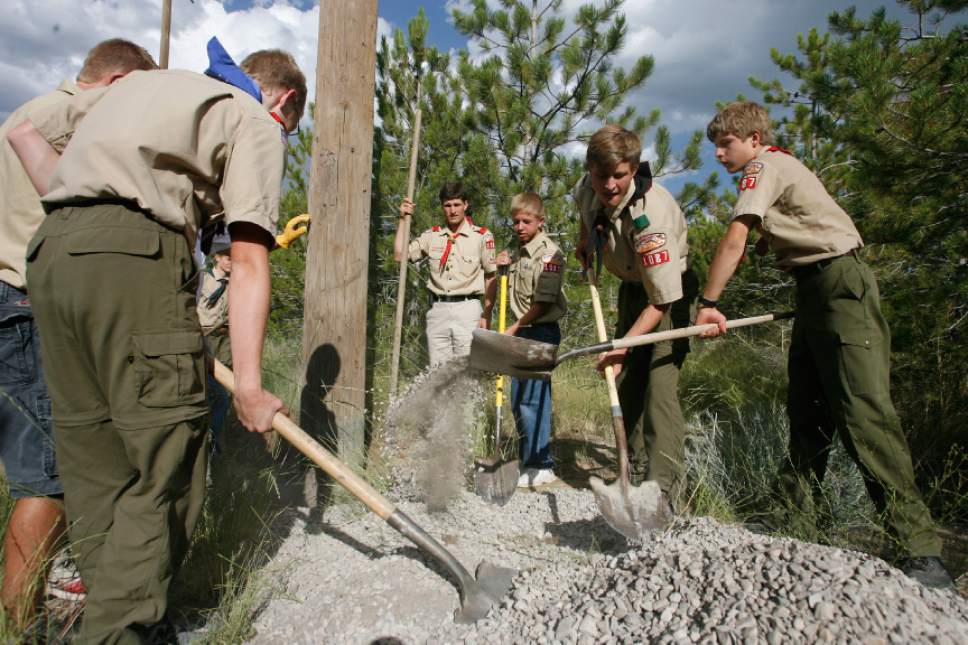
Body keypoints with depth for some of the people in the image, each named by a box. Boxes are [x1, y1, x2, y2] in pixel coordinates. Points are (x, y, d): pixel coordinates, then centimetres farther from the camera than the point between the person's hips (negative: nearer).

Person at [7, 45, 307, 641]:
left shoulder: (146, 80, 30)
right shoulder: (256, 122, 8)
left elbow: (26, 133, 28)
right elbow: (249, 263, -4)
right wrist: (249, 386, -7)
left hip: (51, 250, 8)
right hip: (136, 254, -8)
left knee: (93, 457, 12)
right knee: (166, 464, -2)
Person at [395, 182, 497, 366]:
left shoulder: (482, 236, 0)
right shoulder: (432, 235, 10)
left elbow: (490, 278, 2)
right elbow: (400, 255, 3)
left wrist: (486, 315, -3)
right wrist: (403, 219, 4)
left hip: (467, 309, -3)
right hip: (438, 309, 4)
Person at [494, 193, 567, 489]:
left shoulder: (549, 253, -13)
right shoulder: (518, 253, 14)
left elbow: (543, 303, -18)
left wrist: (514, 329, -16)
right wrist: (504, 267, 10)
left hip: (541, 331, -9)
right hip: (521, 333, 9)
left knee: (532, 399, -8)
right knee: (517, 400, 12)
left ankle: (541, 466, 4)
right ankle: (529, 460, 24)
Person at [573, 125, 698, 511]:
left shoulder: (651, 215, -35)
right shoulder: (588, 187, -14)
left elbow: (662, 301, -33)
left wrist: (623, 346, -37)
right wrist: (584, 240, 7)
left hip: (669, 291, -7)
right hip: (632, 287, 7)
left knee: (660, 385, -20)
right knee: (628, 381, 8)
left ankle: (665, 491, -16)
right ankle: (637, 470, 20)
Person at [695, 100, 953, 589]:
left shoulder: (765, 166, -6)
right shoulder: (777, 166, 23)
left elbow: (734, 241, -16)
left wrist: (707, 302, -14)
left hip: (840, 283, -10)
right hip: (815, 291, 10)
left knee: (862, 410, -15)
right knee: (806, 413, 9)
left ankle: (923, 550, -11)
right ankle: (789, 521, 17)